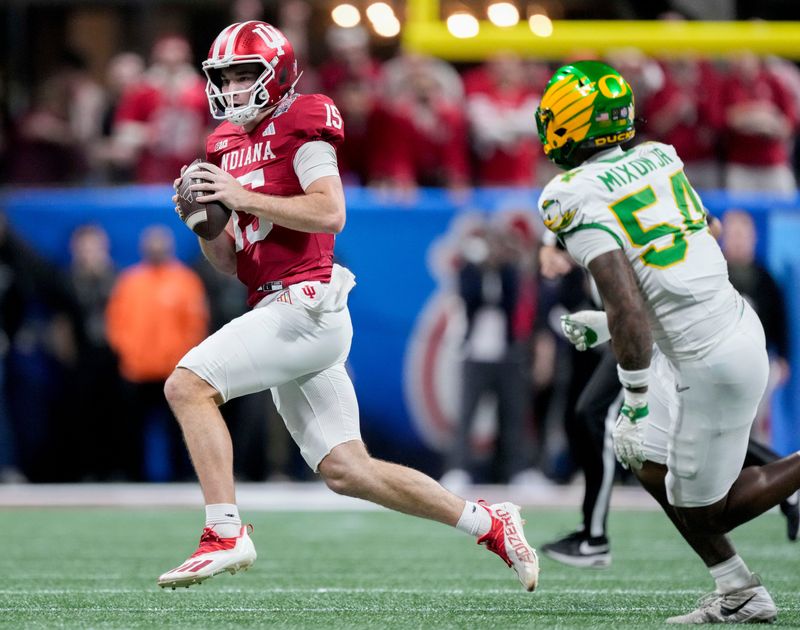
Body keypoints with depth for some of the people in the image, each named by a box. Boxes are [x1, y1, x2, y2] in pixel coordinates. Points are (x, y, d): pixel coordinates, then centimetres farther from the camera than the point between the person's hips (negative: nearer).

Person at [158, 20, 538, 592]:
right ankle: (488, 524, 17)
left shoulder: (299, 125, -4)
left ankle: (225, 533, -19)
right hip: (280, 314, 9)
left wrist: (243, 197, -17)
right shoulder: (229, 146, 20)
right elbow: (230, 261, 21)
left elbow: (330, 213, -18)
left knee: (188, 385, -19)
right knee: (346, 470, 8)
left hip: (308, 304, -9)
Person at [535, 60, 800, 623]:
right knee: (650, 464, 19)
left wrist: (635, 402, -15)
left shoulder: (576, 198, -16)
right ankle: (740, 596, 21)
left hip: (714, 361, -9)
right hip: (734, 319, 9)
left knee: (703, 508, 7)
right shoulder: (658, 159, 8)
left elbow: (629, 311, -23)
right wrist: (606, 325, 26)